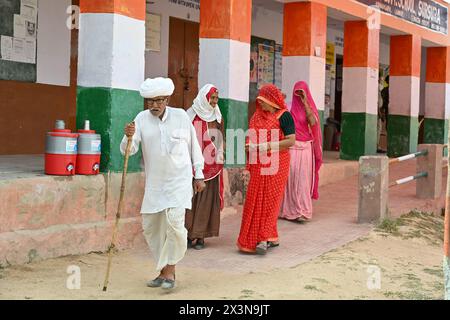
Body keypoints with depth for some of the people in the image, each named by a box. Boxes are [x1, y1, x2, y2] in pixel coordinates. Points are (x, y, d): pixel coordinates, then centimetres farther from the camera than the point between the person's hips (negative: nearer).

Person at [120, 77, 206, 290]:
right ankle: (164, 270, 25)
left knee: (175, 221, -18)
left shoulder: (180, 116, -3)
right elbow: (128, 150, -9)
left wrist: (199, 175, 8)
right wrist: (128, 137, -31)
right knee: (150, 226, 8)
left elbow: (194, 146, 6)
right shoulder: (142, 119, -2)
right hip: (155, 183, 3)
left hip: (179, 179, -3)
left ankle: (169, 270, -2)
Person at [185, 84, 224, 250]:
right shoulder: (191, 115, -1)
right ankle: (188, 234, 4)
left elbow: (220, 141, 13)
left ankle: (201, 236, 6)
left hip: (211, 165, 3)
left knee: (206, 199, 2)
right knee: (190, 197, -2)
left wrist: (219, 161, 3)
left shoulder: (217, 117, 10)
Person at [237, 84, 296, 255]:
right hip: (258, 165, 6)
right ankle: (271, 237, 13)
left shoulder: (284, 116, -5)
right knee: (255, 201, 4)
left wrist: (266, 146, -18)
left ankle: (264, 238, -5)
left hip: (276, 164, -6)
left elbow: (291, 141, -12)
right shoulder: (257, 116, 14)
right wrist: (250, 146, -2)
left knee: (270, 200, -6)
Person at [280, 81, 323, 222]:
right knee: (289, 178, -3)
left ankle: (302, 211, -7)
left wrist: (305, 103, -14)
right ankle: (289, 210, 3)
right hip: (290, 148, 1)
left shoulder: (310, 107, 8)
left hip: (305, 148, 0)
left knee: (302, 179, -6)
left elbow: (312, 122, -13)